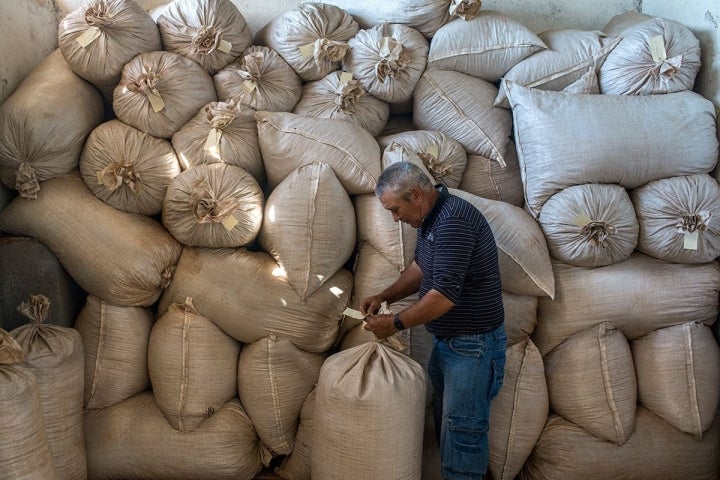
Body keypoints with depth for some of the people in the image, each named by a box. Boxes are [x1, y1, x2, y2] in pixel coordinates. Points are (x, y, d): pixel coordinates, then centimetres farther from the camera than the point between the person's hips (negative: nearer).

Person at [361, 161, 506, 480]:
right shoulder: (431, 217, 6)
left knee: (462, 429, 0)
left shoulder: (454, 221, -26)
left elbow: (445, 294, -29)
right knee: (444, 419, 19)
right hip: (445, 339, 10)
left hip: (473, 345, -10)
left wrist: (396, 323, -18)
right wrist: (384, 297, 6)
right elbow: (420, 267, 20)